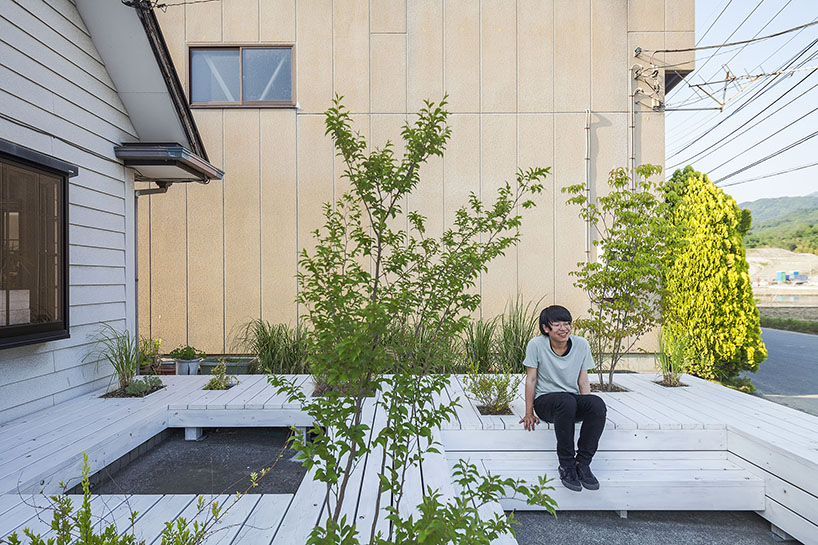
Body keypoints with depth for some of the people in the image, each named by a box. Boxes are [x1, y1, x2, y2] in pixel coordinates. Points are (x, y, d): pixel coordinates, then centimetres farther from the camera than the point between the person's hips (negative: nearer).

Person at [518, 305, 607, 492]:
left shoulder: (582, 345, 1)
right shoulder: (536, 345, -9)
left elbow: (583, 382, 6)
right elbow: (531, 379, -4)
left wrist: (586, 408, -6)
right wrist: (529, 413, -5)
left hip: (573, 401, 4)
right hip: (545, 400, -3)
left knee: (597, 403, -30)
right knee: (566, 401, -37)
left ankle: (582, 463, -17)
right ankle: (566, 465, -22)